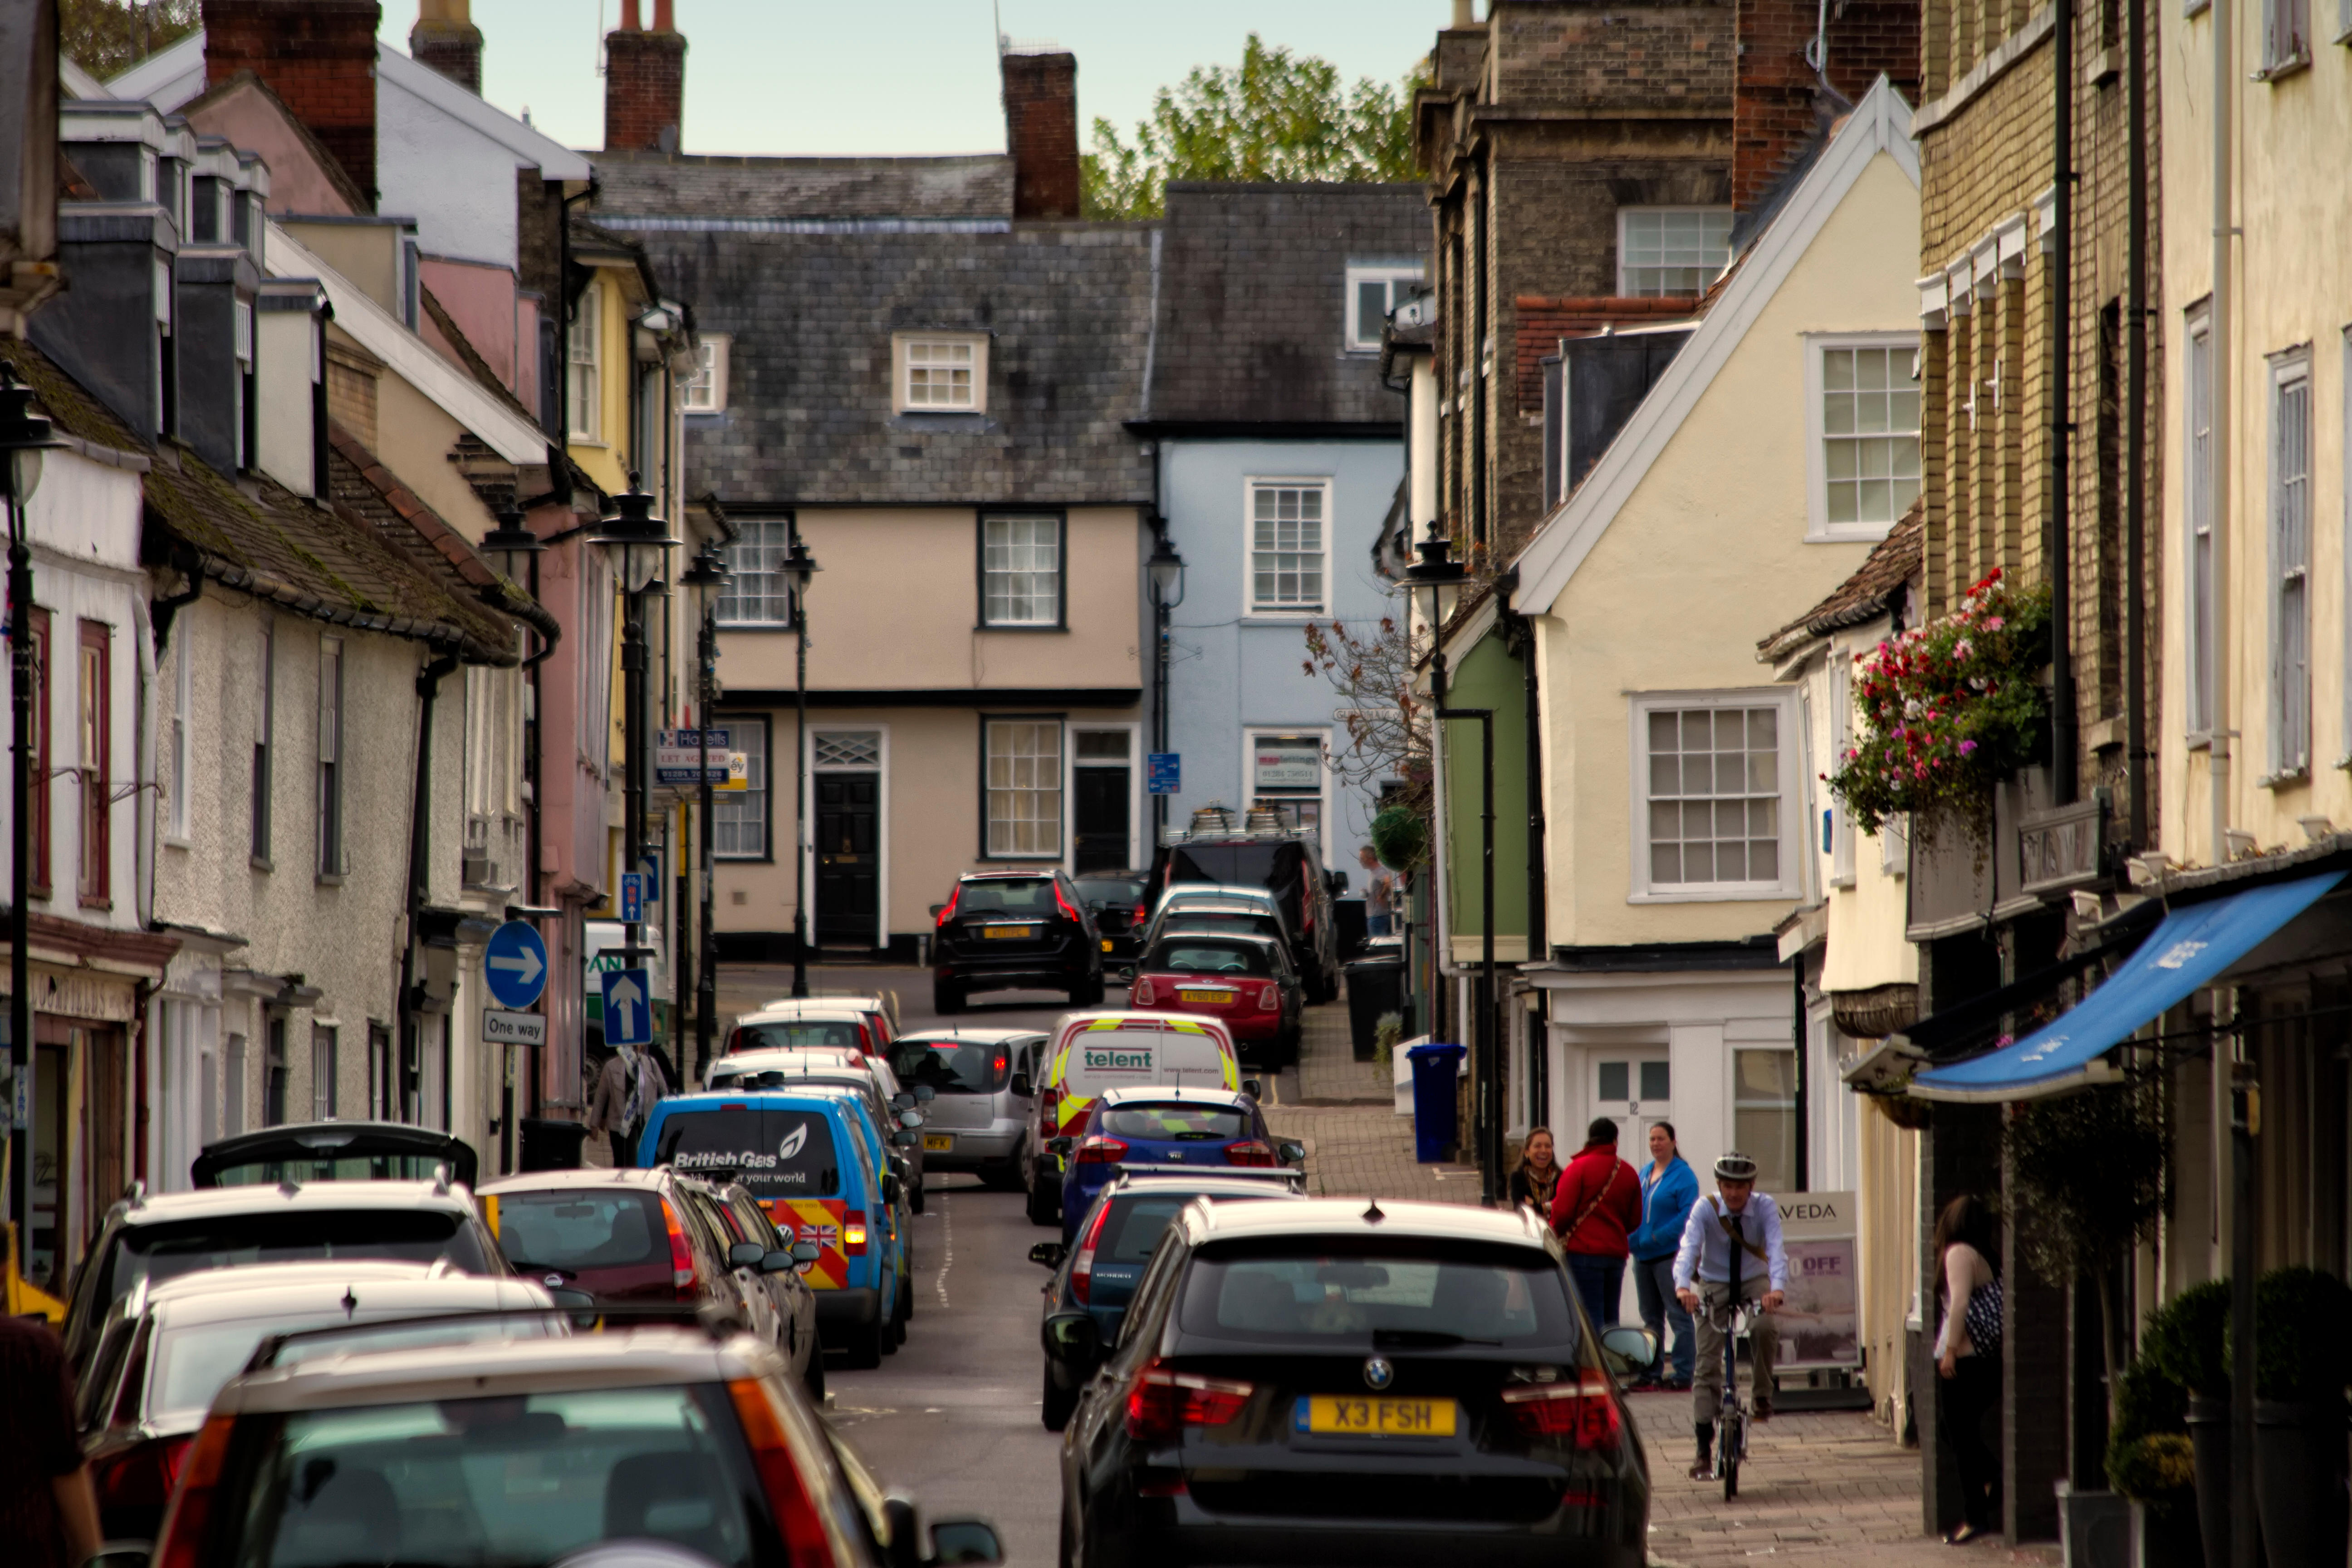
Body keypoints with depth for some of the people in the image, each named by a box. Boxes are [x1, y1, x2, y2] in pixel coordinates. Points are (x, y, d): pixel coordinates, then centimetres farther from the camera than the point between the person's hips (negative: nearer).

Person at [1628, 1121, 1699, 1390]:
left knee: (1678, 1314, -7)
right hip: (1643, 1255, 8)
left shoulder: (1682, 1175, -7)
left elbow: (1688, 1214, -15)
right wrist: (1632, 1237, 4)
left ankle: (1683, 1374, -7)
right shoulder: (1645, 1172, 15)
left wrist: (1658, 1236, -20)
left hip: (1669, 1254, -8)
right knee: (1650, 1317, 13)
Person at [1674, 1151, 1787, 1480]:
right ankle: (1704, 1450, -7)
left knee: (1765, 1330, -33)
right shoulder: (1705, 1210, -17)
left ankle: (1762, 1396, -9)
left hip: (1754, 1283, 0)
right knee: (1707, 1366, -8)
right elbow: (1688, 1248, -31)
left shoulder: (1765, 1207, -16)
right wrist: (1683, 1286, -51)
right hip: (1714, 1286, 0)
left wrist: (1777, 1288, -48)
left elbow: (1776, 1248, -29)